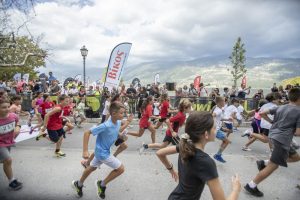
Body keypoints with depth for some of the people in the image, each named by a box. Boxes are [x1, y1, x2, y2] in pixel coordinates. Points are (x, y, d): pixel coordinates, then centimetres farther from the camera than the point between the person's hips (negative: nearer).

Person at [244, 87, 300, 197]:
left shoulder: (280, 107, 10)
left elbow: (262, 113, 7)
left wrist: (272, 122, 18)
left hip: (274, 135, 8)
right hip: (282, 139, -8)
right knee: (273, 166, 0)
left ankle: (264, 163, 14)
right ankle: (251, 186, 4)